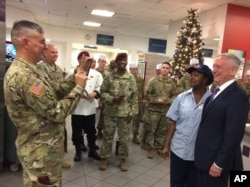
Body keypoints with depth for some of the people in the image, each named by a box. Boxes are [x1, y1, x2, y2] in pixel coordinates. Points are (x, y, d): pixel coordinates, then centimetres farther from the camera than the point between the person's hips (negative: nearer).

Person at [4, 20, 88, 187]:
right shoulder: (24, 75, -26)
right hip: (41, 152, -10)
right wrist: (79, 87, -15)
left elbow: (53, 95, 9)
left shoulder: (28, 70, 8)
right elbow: (57, 113, -25)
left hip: (43, 148, 10)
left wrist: (74, 79, 0)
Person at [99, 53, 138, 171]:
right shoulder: (109, 77, -2)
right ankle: (104, 158, 25)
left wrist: (132, 112, -4)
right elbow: (102, 92, 0)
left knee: (124, 138, 10)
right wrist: (112, 99, -16)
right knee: (107, 137, 10)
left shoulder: (131, 78, 0)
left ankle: (123, 159, 26)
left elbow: (134, 97, 1)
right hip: (110, 113, 0)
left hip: (125, 113, 1)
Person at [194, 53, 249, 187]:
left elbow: (234, 134, -23)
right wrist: (200, 155, 13)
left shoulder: (238, 96, -19)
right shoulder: (217, 92, 9)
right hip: (204, 157, 8)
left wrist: (219, 163, -19)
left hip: (216, 160, -8)